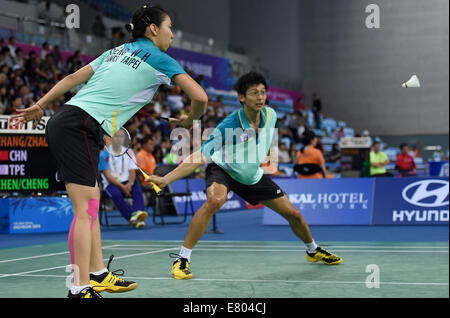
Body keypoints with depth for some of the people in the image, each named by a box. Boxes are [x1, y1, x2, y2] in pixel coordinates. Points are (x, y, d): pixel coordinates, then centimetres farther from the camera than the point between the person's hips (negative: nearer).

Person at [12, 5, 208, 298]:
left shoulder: (117, 52, 22)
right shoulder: (160, 60, 1)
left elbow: (73, 78, 22)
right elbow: (200, 97, -4)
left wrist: (40, 105, 25)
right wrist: (189, 121, 16)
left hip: (63, 123, 8)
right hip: (79, 129, -8)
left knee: (92, 205, 13)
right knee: (85, 210, -11)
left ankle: (98, 275, 20)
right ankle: (80, 290, -13)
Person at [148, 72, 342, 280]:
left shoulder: (271, 115, -15)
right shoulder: (229, 126, -33)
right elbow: (198, 158, -36)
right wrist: (165, 179, -44)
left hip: (252, 176, 5)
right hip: (222, 170, -5)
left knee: (293, 214, 5)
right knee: (215, 200, -38)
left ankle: (313, 251, 38)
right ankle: (182, 259, -30)